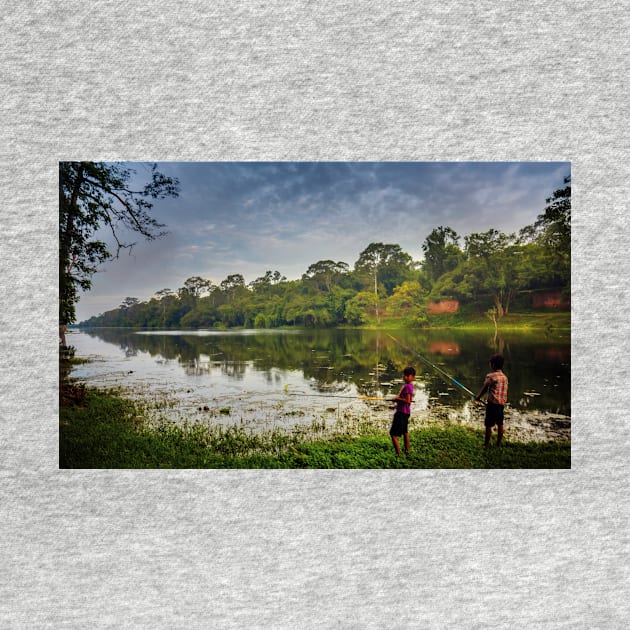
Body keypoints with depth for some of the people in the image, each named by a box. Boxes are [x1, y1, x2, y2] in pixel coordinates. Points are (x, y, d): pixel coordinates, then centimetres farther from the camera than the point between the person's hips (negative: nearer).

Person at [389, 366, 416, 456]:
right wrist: (397, 399, 5)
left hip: (402, 413, -11)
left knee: (393, 434, -9)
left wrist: (397, 399, -18)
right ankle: (407, 451, 41)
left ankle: (398, 454, -6)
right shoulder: (406, 385, 9)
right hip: (404, 412, 11)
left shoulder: (408, 386, -21)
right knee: (405, 432, 25)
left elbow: (407, 400, -29)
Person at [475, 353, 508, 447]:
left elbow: (484, 389, -3)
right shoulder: (505, 377, 8)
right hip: (502, 404, 7)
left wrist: (478, 397, 13)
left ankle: (486, 444, 7)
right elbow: (504, 392, 11)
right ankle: (498, 443, 25)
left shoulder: (490, 376, -13)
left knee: (488, 425, 1)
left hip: (493, 403, -7)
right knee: (500, 424, 15)